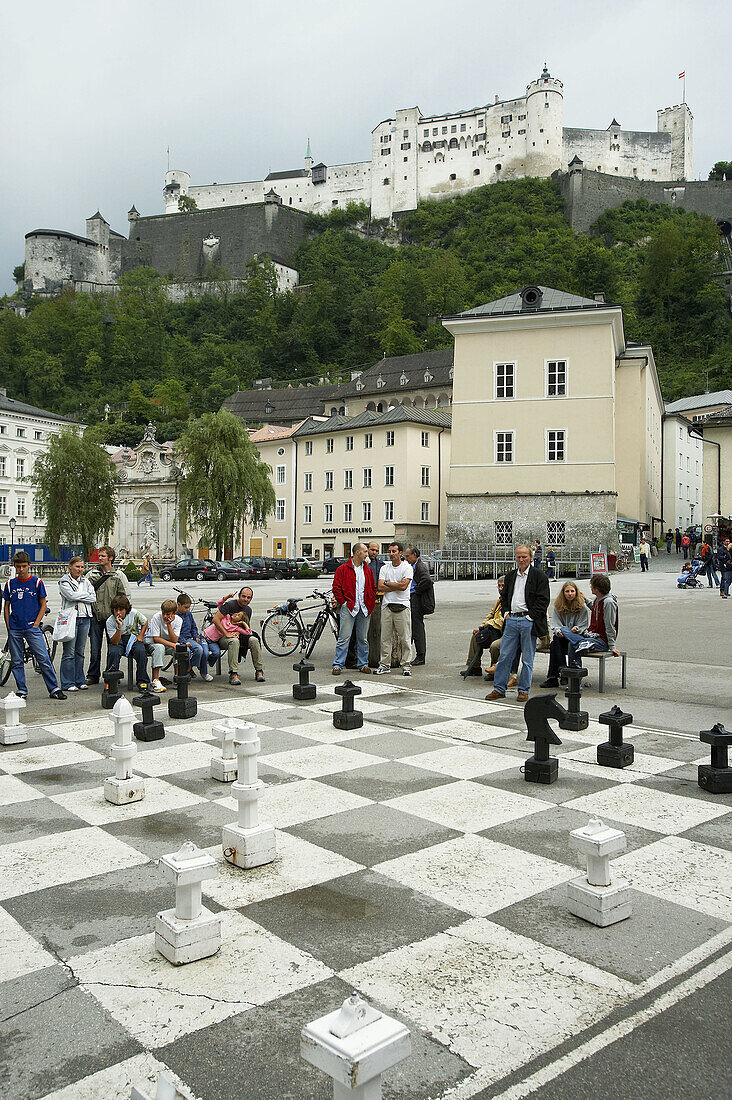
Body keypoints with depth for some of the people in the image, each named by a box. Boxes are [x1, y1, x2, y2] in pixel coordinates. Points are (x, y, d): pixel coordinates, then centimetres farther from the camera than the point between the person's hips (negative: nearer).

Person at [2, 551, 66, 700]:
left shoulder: (37, 582, 0)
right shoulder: (10, 584, 8)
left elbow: (43, 604, 3)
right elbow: (6, 606, 14)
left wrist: (36, 623, -5)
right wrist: (8, 625, 5)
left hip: (32, 628, -3)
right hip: (14, 630, 3)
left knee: (44, 659, -8)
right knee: (16, 661, 7)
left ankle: (54, 689, -3)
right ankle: (21, 690, 18)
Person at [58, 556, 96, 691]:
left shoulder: (85, 581, 15)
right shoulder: (64, 581, 0)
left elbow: (93, 598, 5)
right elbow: (70, 595, -15)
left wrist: (78, 597, -6)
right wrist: (85, 594, -3)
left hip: (85, 618, 5)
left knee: (80, 651, 9)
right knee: (69, 652, -5)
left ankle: (80, 681, 15)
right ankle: (68, 683, 0)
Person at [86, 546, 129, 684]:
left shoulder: (118, 576, 5)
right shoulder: (91, 575, 8)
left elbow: (123, 596, 7)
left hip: (112, 616, -1)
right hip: (95, 616, 1)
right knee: (95, 648, 2)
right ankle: (93, 676, 11)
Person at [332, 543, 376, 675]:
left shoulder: (368, 570, 14)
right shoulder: (342, 569, -2)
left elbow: (373, 588, 20)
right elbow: (336, 588, -4)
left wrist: (370, 603, 8)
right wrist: (343, 602, -8)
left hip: (364, 609, 5)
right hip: (348, 608, -5)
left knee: (363, 638, 10)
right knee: (344, 638, -6)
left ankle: (363, 664, 19)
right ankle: (338, 665, -1)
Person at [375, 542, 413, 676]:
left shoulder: (407, 568, 0)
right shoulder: (384, 568, 11)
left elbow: (403, 586, -14)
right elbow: (380, 587, -1)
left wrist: (387, 583, -4)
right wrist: (397, 585, -9)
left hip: (402, 606, -3)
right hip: (387, 605, 3)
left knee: (405, 638, -1)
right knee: (385, 637, 5)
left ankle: (406, 665, 5)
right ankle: (385, 664, 11)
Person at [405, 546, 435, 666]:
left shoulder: (421, 567, -14)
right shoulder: (412, 567, 18)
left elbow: (427, 580, -29)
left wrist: (416, 590, -18)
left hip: (417, 600, -10)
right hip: (411, 599, 10)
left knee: (417, 627, -6)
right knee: (408, 627, 11)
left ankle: (420, 657, -1)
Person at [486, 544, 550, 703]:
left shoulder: (539, 576, -2)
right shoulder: (510, 576, 15)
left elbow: (543, 600, -7)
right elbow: (504, 596, 22)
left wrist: (530, 617, -12)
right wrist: (506, 613, 8)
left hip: (528, 621, -5)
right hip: (511, 620, 5)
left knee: (527, 659, 2)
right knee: (504, 656, 5)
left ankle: (524, 690, 13)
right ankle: (499, 689, 12)